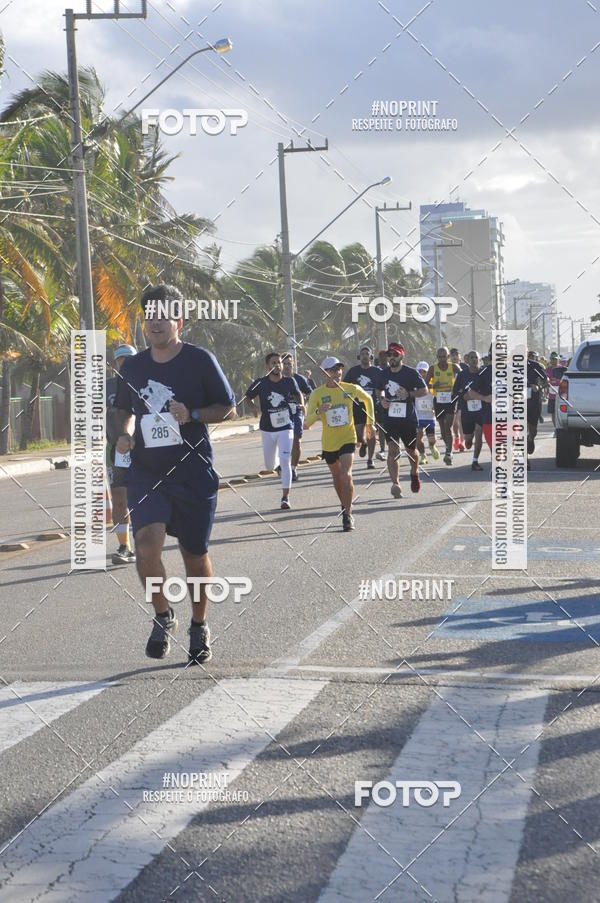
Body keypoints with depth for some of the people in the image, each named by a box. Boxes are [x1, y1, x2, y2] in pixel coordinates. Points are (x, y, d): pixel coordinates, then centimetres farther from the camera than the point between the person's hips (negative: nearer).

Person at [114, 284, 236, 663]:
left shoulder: (200, 360, -5)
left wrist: (192, 414, -16)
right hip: (147, 472, 2)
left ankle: (199, 626, 33)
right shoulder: (132, 367, 7)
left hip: (194, 473, -2)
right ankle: (164, 618, 3)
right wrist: (125, 433, 2)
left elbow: (229, 407, 0)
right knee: (147, 545, -20)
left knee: (196, 554, 9)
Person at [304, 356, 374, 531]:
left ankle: (348, 515, -13)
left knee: (346, 475, -21)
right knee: (336, 477, 18)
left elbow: (368, 399, 18)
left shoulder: (352, 389, -5)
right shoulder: (317, 394, -9)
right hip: (328, 442, 2)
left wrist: (370, 422, 18)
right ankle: (345, 506, 44)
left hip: (348, 439, -2)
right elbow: (307, 424, -15)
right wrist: (318, 412, -33)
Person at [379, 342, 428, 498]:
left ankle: (414, 473, 44)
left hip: (408, 419, -2)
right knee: (392, 450, -14)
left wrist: (408, 394, -18)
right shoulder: (383, 374, 6)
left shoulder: (411, 373, -6)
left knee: (411, 450, 13)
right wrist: (382, 400, 1)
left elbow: (424, 391, -2)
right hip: (390, 419, 2)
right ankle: (395, 484, -21)